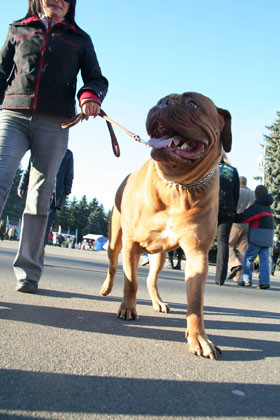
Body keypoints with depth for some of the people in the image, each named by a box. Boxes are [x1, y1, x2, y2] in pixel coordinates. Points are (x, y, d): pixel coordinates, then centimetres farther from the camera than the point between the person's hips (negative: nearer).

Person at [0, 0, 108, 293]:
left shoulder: (79, 39, 21)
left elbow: (96, 79, 16)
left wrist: (91, 95, -7)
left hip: (54, 124, 0)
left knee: (40, 198, -4)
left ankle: (28, 271, 0)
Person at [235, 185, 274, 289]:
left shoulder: (256, 206, -9)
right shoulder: (268, 207, 17)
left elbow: (244, 217, -16)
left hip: (257, 236, -7)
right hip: (268, 237, 7)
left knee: (249, 257, 2)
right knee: (264, 259, 5)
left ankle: (246, 279, 3)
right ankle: (264, 281, -1)